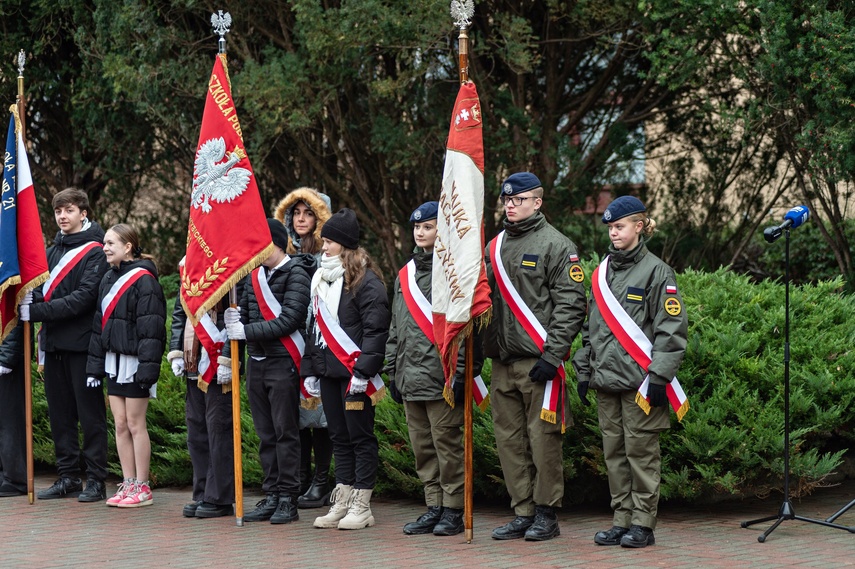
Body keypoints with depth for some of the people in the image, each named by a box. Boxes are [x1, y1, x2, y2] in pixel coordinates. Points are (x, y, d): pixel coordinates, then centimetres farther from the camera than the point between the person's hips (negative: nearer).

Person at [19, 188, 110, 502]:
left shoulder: (94, 251, -7)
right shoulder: (53, 250, 16)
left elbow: (84, 298, -17)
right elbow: (40, 288, 12)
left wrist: (36, 311, -21)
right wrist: (28, 302, -12)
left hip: (81, 343, -7)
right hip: (54, 344, 7)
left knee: (90, 413, -2)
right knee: (60, 414, 10)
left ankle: (96, 479, 2)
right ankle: (68, 476, 17)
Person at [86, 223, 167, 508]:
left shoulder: (143, 280, -13)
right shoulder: (108, 279, 13)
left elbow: (151, 329, -17)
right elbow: (99, 325, 18)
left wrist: (148, 369, -21)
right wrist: (95, 365, 15)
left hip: (134, 361, -8)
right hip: (114, 361, 8)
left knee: (135, 424, -2)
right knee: (120, 424, 9)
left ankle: (142, 488, 6)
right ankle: (128, 484, 15)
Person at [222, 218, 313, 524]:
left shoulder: (296, 274, -9)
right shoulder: (255, 275, 13)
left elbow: (288, 321, -18)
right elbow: (241, 317, 15)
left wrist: (247, 331, -16)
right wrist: (227, 356, 6)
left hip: (283, 364, -7)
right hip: (255, 364, 7)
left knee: (285, 432, -3)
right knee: (265, 435, 10)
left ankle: (288, 499, 0)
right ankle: (272, 496, 15)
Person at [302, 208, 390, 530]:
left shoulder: (365, 280, -10)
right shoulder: (321, 279, 16)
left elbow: (376, 328, -15)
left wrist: (363, 370, -21)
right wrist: (310, 369, 16)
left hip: (354, 372, -8)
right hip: (329, 371, 8)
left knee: (360, 437, -2)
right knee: (339, 437, 11)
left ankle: (361, 506, 3)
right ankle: (341, 502, 16)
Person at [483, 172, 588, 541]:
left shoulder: (556, 245, -4)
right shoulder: (495, 247, 16)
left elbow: (571, 305, -9)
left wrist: (552, 355, -15)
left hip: (538, 362, -7)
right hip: (502, 362, 7)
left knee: (543, 439, -4)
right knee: (509, 440, 7)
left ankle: (546, 514, 4)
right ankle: (523, 513, 14)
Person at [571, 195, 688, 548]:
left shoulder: (656, 272, -5)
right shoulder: (603, 272, 15)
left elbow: (671, 330, -9)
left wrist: (658, 377, -14)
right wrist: (584, 370, 15)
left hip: (639, 381, -6)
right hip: (605, 380, 6)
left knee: (641, 452, -3)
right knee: (614, 453, 8)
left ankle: (643, 524, 2)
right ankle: (622, 520, 14)